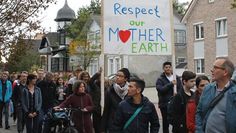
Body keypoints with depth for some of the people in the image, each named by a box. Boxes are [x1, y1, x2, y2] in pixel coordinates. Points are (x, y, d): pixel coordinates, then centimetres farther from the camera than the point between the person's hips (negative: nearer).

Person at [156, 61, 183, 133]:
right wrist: (171, 84, -19)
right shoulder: (160, 79, 1)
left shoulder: (177, 78, 10)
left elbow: (181, 89, 3)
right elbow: (160, 89, -15)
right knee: (166, 123, 4)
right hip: (165, 104, -2)